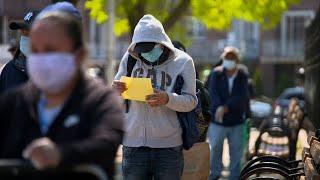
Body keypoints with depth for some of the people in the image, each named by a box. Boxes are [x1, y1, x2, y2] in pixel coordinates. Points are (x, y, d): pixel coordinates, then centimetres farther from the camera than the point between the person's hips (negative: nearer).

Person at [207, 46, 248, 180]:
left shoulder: (242, 77, 0)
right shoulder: (216, 74, -1)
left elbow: (242, 97, -12)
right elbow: (213, 93, -12)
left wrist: (226, 107, -26)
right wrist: (219, 108, -29)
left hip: (236, 122, 1)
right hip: (217, 121, -1)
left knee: (236, 151, 6)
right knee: (215, 149, 6)